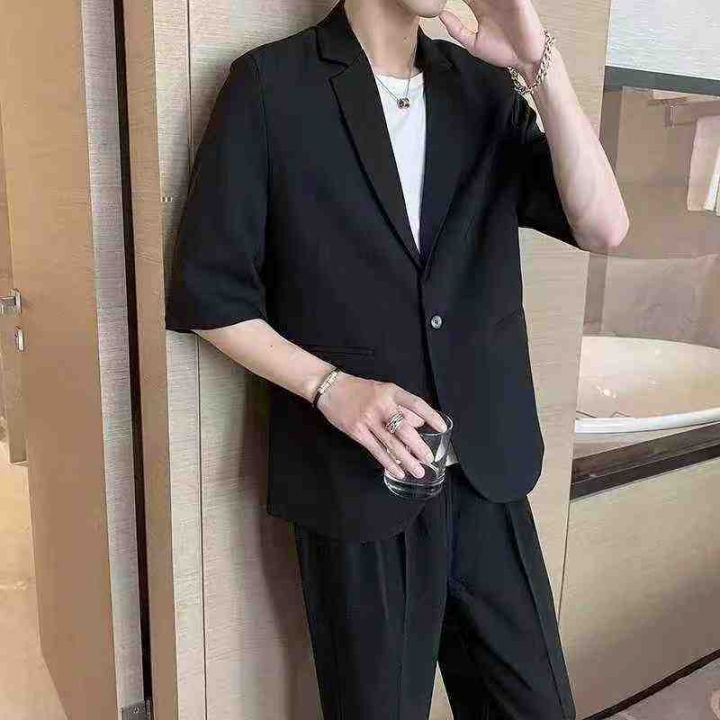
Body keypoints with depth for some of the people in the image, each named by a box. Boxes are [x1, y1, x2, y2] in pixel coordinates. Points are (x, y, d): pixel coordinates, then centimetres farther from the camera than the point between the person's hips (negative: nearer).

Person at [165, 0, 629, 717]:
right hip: (355, 480, -3)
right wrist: (328, 385, -17)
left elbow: (602, 226, -3)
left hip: (486, 470, 4)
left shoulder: (486, 87, 8)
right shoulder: (269, 83, -5)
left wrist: (539, 63, -11)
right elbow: (206, 291, -5)